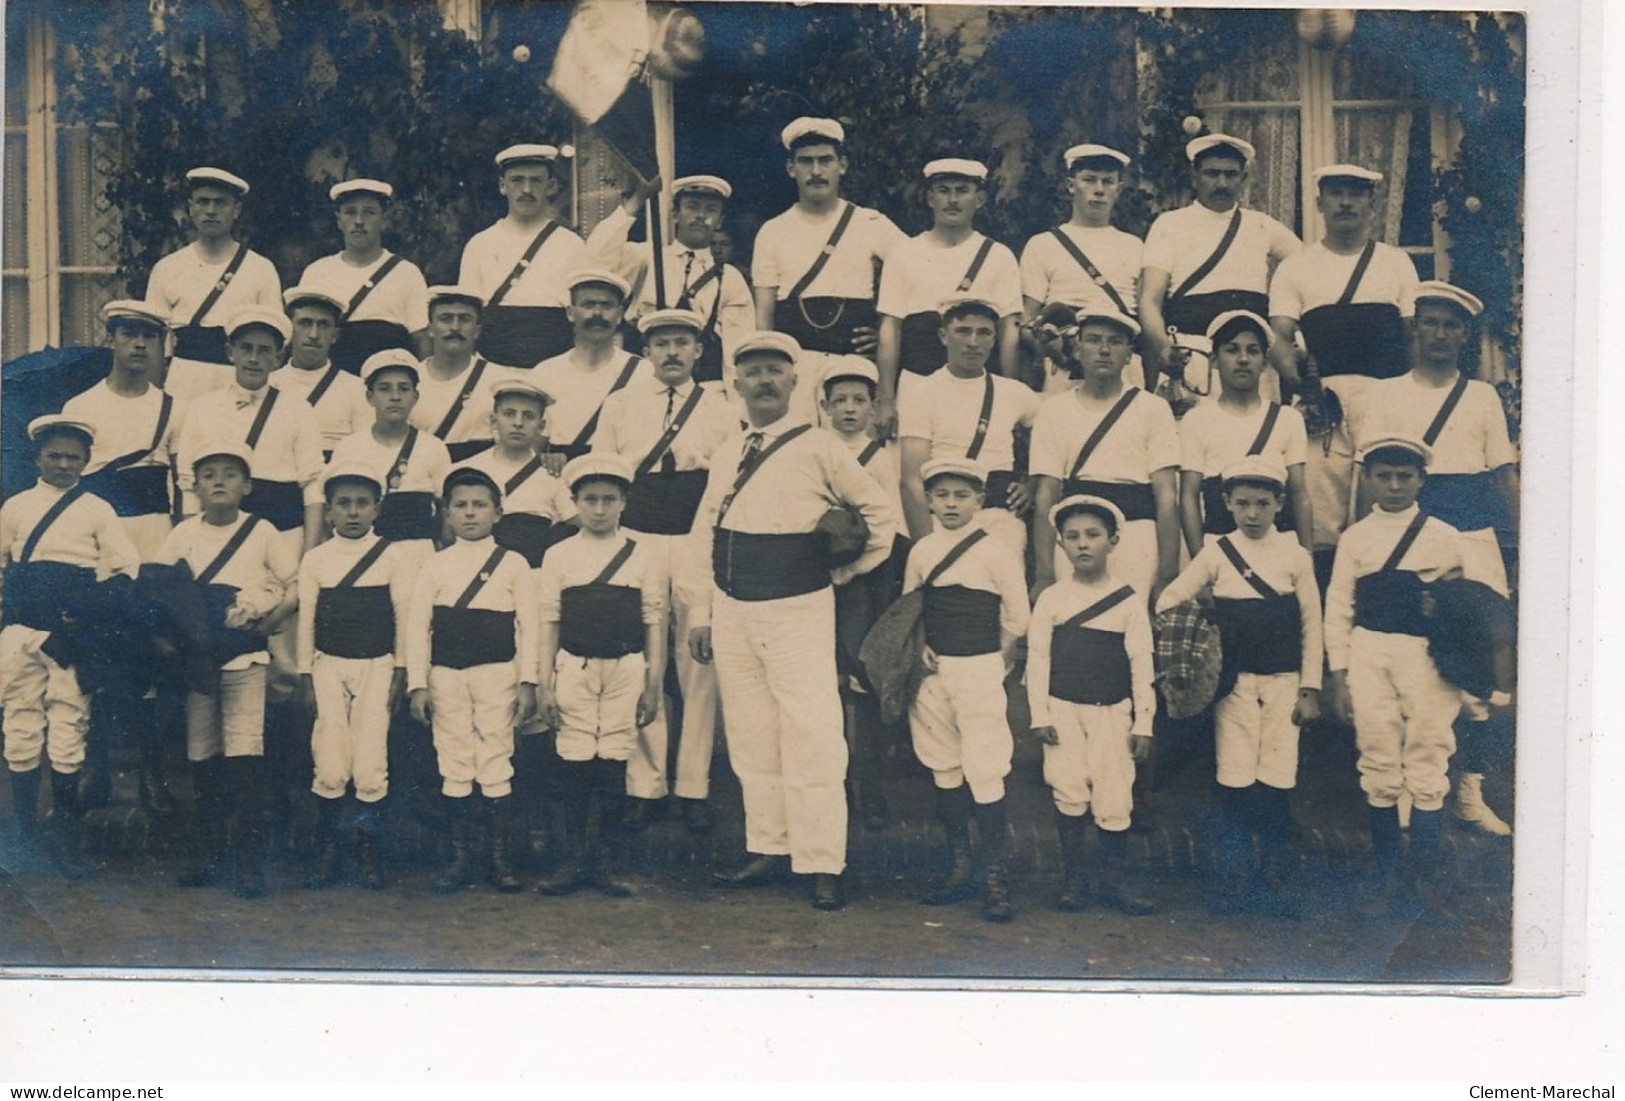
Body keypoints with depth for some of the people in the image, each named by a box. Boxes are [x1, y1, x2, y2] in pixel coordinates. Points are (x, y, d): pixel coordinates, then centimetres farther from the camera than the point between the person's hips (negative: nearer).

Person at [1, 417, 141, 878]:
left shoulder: (97, 510, 7)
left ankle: (65, 836, 4)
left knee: (69, 723, -4)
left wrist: (96, 607, -10)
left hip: (73, 632, -2)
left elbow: (127, 568, 2)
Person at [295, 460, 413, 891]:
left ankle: (369, 856, 8)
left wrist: (400, 672, -1)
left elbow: (404, 617, 2)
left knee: (370, 766, -5)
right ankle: (327, 854, 9)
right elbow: (306, 620, 5)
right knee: (329, 767, -3)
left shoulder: (394, 557, 0)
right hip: (329, 666, 1)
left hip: (377, 667, -1)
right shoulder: (315, 560, 3)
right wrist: (306, 676, 3)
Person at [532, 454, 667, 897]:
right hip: (574, 667, 1)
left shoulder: (643, 557, 4)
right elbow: (549, 623, 6)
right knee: (574, 761, 2)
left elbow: (654, 624, 5)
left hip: (626, 668, 0)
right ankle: (576, 857, 12)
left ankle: (610, 859, 12)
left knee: (614, 761, 2)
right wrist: (544, 683, 2)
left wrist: (653, 686, 2)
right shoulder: (559, 556, 5)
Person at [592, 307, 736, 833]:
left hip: (700, 544, 0)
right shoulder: (619, 405, 11)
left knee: (699, 665, -1)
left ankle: (693, 786, 7)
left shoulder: (721, 410, 10)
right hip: (637, 541, 0)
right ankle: (644, 783, 8)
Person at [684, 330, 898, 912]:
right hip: (731, 611, 5)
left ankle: (822, 866, -4)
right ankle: (768, 848, 20)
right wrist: (700, 613, 10)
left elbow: (878, 510, 4)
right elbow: (704, 534, 14)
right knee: (750, 739, 9)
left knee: (809, 738, -8)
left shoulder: (817, 448, -3)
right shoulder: (725, 454, 13)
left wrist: (846, 570, 5)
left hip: (797, 612, -5)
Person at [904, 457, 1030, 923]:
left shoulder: (996, 552, -6)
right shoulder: (921, 551, 6)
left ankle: (995, 878, -1)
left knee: (985, 772, -8)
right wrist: (920, 648, 0)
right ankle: (960, 869, 22)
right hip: (934, 670, 5)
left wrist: (996, 659, 6)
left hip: (980, 670, -5)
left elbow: (1017, 618, -1)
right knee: (944, 772, 11)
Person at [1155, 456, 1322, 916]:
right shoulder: (1215, 554, 1)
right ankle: (1232, 876, 8)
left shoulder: (1295, 555, 3)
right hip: (1234, 682, 0)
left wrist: (1310, 689, 1)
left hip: (1284, 682, 1)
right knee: (1233, 778, -1)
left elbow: (1312, 625, 4)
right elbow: (1169, 601, 4)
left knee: (1277, 779, 1)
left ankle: (1276, 874, 13)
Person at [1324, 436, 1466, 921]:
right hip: (1369, 653, 1)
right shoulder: (1355, 537, 7)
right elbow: (1338, 608, 7)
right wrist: (1338, 676, 2)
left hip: (1426, 656, -1)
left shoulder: (1443, 536, 5)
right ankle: (1386, 875, 15)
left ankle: (1428, 875, 9)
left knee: (1427, 762, -2)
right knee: (1379, 764, 4)